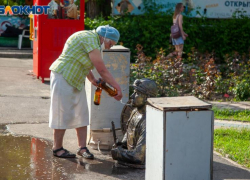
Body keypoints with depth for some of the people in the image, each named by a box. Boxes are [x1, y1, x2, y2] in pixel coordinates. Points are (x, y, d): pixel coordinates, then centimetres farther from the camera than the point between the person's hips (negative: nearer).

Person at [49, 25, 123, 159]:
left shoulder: (90, 38, 12)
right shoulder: (91, 40, -21)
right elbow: (102, 70, -22)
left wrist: (93, 81, 14)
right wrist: (117, 88, -18)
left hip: (75, 80, 11)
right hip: (63, 77, -11)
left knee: (81, 114, 7)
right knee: (63, 114, -4)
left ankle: (82, 148, 10)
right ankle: (57, 148, 6)